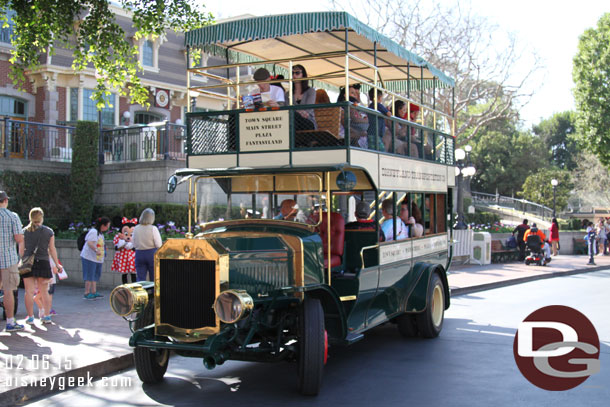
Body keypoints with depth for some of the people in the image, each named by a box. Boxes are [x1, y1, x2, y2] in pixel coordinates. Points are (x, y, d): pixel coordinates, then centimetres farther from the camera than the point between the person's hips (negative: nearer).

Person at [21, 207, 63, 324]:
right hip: (43, 263, 0)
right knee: (44, 292, 8)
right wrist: (57, 264, 10)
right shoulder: (49, 231, 2)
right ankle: (47, 316, 5)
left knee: (29, 292, 4)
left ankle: (30, 317, 5)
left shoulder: (25, 231, 4)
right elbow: (52, 250, 3)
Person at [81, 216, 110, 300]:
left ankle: (94, 292, 19)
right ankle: (87, 293, 1)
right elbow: (89, 243, -27)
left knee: (96, 276, 12)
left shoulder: (100, 233, 16)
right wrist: (96, 250, -37)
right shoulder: (93, 231, -15)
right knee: (90, 276, -6)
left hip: (97, 258, 10)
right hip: (90, 258, -10)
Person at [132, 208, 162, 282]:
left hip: (139, 254, 3)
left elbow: (134, 244, 9)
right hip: (152, 254, -3)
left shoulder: (136, 229, 1)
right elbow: (159, 245, -10)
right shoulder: (153, 229, -10)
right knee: (154, 279, 6)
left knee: (140, 279, 5)